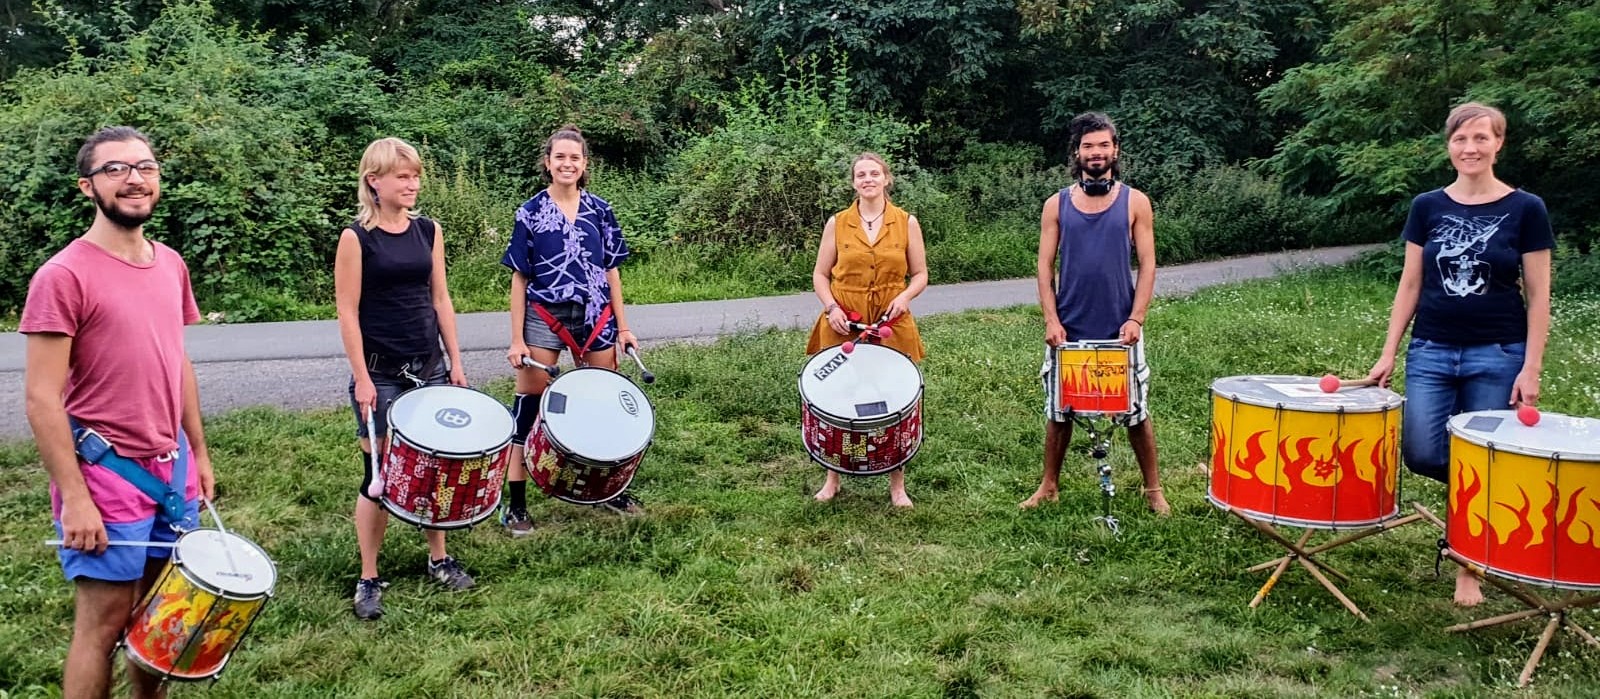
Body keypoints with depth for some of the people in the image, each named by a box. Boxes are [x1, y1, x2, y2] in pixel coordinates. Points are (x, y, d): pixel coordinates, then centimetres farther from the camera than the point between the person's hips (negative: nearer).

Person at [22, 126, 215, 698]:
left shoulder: (170, 265, 7)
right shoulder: (63, 276, -14)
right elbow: (42, 398, -15)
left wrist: (198, 453, 15)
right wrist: (74, 499, -17)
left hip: (173, 467, 6)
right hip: (106, 474, -6)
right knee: (104, 622, 3)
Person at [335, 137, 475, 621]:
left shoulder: (428, 231, 5)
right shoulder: (356, 237, -9)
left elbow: (440, 298, 9)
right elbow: (347, 312, -10)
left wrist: (455, 361, 6)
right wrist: (362, 378, -14)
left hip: (429, 367, 5)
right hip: (380, 373, -4)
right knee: (380, 475, 2)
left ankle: (439, 558, 29)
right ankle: (369, 580, 15)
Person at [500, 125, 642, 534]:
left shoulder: (600, 210, 6)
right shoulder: (531, 213, -1)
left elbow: (611, 270, 9)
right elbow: (519, 278, -1)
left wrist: (622, 327, 5)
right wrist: (517, 339, -6)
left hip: (595, 319, 3)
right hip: (544, 319, -2)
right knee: (529, 407, 0)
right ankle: (515, 504, 7)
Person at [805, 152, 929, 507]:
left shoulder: (907, 223, 3)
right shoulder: (837, 223, 3)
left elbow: (920, 275, 7)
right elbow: (820, 274, 6)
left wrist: (904, 296, -13)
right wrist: (831, 307, -11)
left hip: (892, 324, 0)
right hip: (843, 326, 0)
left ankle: (897, 484, 16)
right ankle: (833, 479, 20)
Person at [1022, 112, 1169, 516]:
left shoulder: (1134, 202, 1)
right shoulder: (1057, 204, 3)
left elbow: (1147, 265, -1)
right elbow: (1045, 265, 2)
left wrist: (1135, 319, -11)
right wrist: (1051, 320, -8)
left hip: (1120, 328, -1)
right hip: (1068, 329, 1)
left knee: (1136, 410, 7)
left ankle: (1153, 489, 21)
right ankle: (1049, 487, 23)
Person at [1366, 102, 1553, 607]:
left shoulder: (1525, 210, -2)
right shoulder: (1427, 207, 4)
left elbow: (1538, 296, -2)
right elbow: (1410, 284, 7)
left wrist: (1531, 368, -8)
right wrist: (1388, 354, 2)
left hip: (1497, 356, -2)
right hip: (1431, 352, 2)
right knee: (1422, 455, -11)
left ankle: (1470, 568, 18)